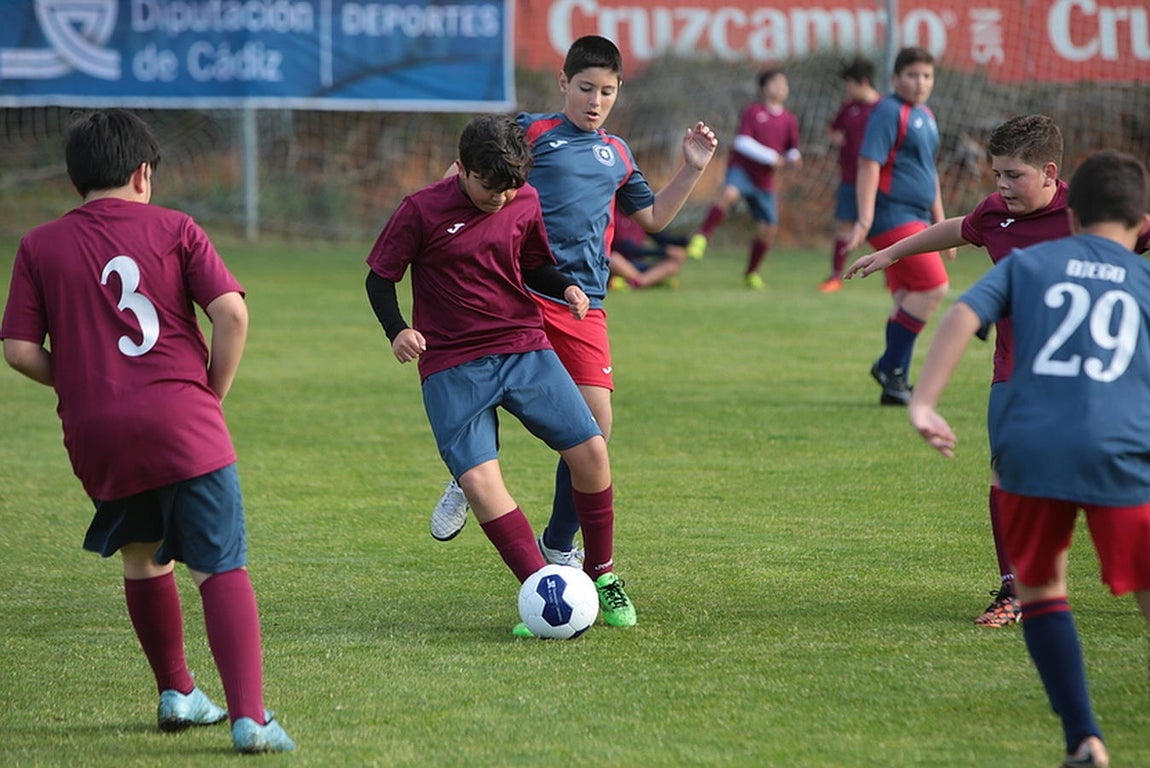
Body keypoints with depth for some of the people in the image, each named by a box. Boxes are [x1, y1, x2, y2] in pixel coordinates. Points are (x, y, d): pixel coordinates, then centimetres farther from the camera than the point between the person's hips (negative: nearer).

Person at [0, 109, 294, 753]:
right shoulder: (175, 230, 4)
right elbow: (231, 311, -6)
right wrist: (215, 391, 6)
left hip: (95, 435, 3)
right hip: (184, 422, -3)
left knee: (144, 561, 25)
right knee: (222, 569, -4)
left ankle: (176, 692, 31)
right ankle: (249, 715, -18)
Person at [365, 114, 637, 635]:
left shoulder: (525, 204, 5)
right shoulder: (422, 210, -8)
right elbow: (380, 277, 0)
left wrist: (564, 287, -1)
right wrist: (397, 331, -17)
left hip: (524, 349, 3)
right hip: (452, 367, -3)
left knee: (590, 450, -10)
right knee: (477, 479, -19)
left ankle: (602, 577, 10)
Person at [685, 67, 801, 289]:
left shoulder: (789, 120, 9)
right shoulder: (752, 112, -5)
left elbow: (791, 149, 21)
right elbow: (742, 141, -14)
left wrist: (793, 157, -4)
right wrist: (771, 157, -18)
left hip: (764, 180, 5)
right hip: (742, 168, -5)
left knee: (768, 229, 5)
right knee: (729, 193, -39)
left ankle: (751, 273, 25)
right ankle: (702, 236, -33)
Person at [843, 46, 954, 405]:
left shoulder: (926, 116, 18)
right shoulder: (890, 112, -10)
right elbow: (869, 164, -17)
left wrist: (940, 223, 28)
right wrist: (865, 220, -24)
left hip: (915, 220, 9)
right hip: (893, 215, -9)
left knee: (907, 302, 7)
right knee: (935, 287, -15)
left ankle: (894, 385, 11)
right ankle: (890, 368, -8)